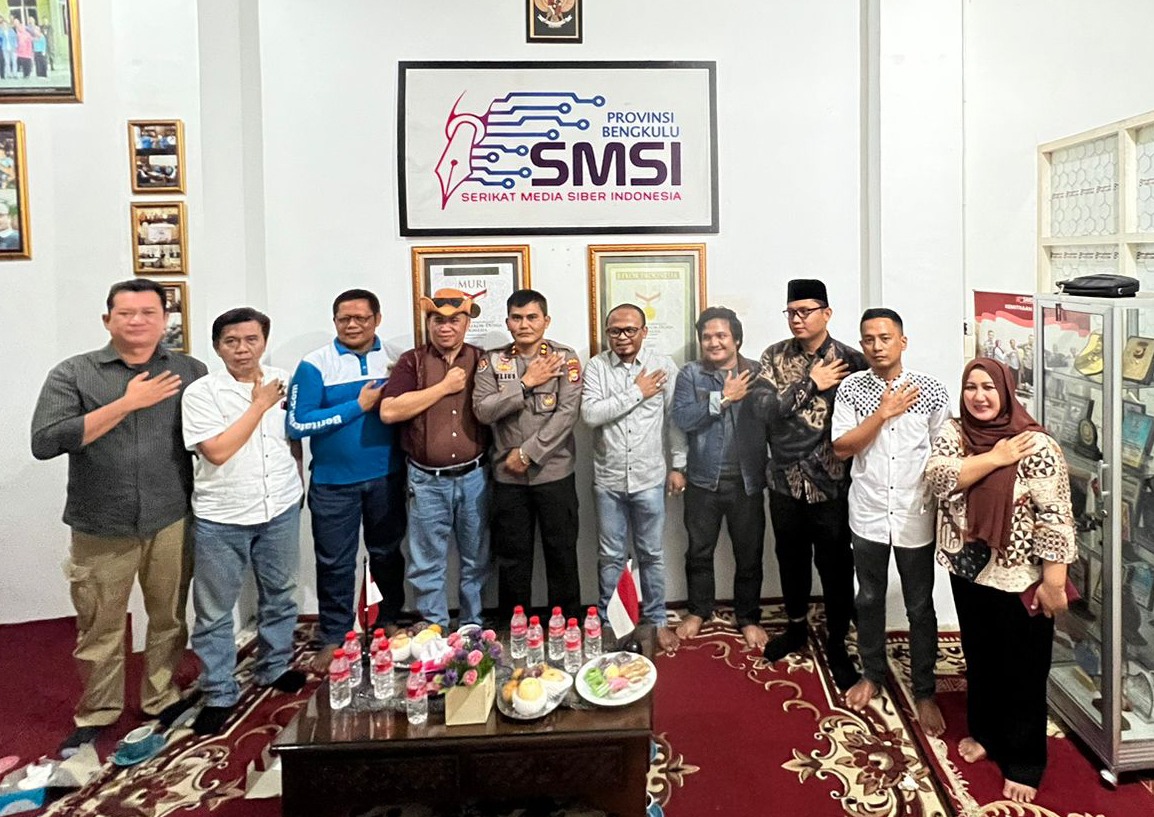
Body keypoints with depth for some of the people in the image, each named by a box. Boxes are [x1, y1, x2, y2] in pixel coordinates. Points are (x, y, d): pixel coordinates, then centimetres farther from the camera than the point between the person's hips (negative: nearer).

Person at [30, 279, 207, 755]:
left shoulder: (191, 371, 2)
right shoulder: (73, 374, -3)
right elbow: (44, 442, -15)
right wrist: (126, 403, -18)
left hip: (172, 522, 1)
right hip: (101, 528, -1)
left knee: (169, 618, 14)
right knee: (99, 629, 11)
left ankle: (162, 699, 34)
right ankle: (97, 714, 31)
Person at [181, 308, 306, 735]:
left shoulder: (283, 381, 2)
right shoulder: (201, 392, -11)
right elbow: (217, 451, -21)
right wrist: (259, 404, -16)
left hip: (281, 511, 4)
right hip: (221, 518, -4)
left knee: (279, 595, 18)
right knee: (215, 610, 6)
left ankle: (274, 667, 37)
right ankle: (218, 694, 20)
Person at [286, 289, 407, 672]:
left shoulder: (397, 360, 2)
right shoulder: (315, 365, -7)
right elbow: (296, 425, -14)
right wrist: (358, 406, -16)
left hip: (386, 477, 3)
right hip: (334, 481, -2)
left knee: (387, 553, 17)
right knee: (335, 563, 5)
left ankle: (391, 621, 36)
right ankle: (333, 639, 20)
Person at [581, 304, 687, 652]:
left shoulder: (664, 366, -3)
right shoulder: (596, 367, -3)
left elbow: (675, 419, 0)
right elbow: (590, 414, -16)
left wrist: (678, 466, -1)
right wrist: (637, 393, -15)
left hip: (650, 478, 0)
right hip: (608, 479, 0)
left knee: (652, 554, 12)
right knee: (610, 556, 11)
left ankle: (656, 621, 27)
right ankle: (606, 621, 26)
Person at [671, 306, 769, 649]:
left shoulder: (757, 373, -2)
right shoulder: (690, 374, 0)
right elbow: (683, 418, -15)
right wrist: (724, 397, -16)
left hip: (747, 481, 0)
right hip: (704, 480, 1)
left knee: (749, 555, 10)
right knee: (699, 552, 15)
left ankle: (748, 617, 28)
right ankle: (698, 611, 34)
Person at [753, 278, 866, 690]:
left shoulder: (850, 360, -7)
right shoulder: (774, 357, -1)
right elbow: (764, 408, -14)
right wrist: (812, 383, -17)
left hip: (832, 483, -2)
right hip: (785, 481, 3)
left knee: (835, 566, 7)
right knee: (791, 558, 18)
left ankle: (837, 643, 26)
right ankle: (797, 625, 40)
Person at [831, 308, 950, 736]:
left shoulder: (931, 390, -5)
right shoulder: (851, 388, -3)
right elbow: (841, 448, -10)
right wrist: (883, 413, -17)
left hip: (916, 516, -1)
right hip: (868, 514, 1)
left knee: (920, 607, 9)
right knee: (869, 599, 16)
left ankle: (924, 692, 23)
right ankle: (872, 674, 35)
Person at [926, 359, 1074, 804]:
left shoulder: (1036, 445, -16)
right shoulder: (954, 432, 0)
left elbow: (1055, 516, -17)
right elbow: (938, 475, -16)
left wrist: (1053, 583, -18)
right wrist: (995, 458, -22)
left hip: (1019, 580, -5)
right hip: (968, 572, 5)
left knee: (1023, 672, 8)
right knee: (979, 659, 21)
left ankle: (1023, 764, 23)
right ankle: (984, 732, 42)